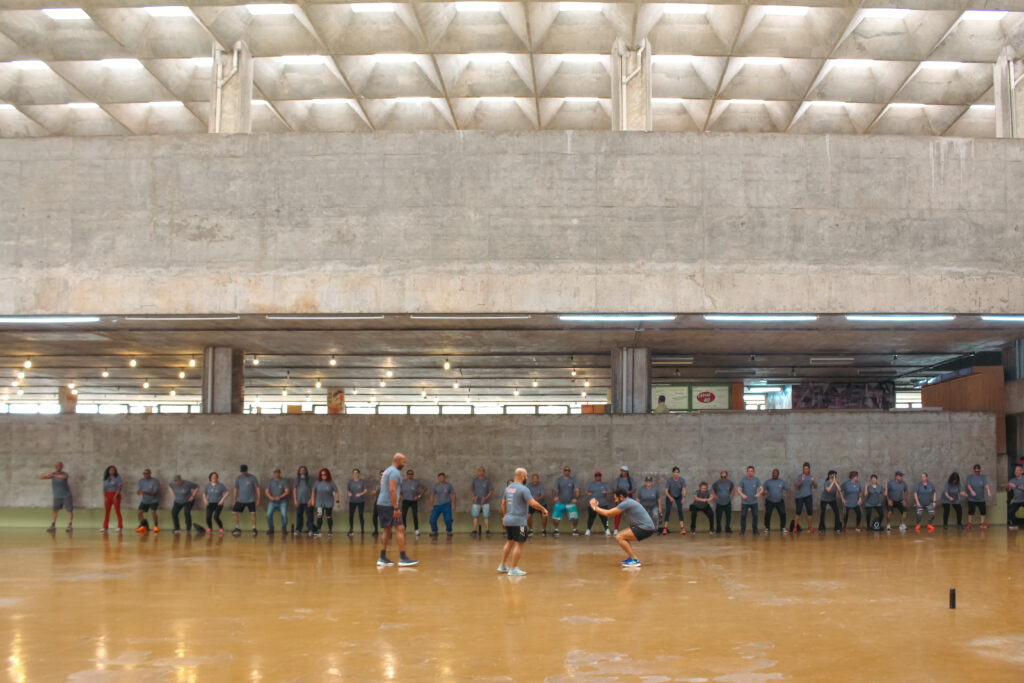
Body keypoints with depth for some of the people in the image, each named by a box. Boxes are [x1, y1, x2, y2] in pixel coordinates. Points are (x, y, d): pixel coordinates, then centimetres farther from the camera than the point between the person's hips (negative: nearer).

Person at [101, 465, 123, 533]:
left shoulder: (117, 477, 0)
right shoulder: (106, 479, 12)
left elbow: (119, 487, -7)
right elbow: (104, 488, 12)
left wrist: (116, 495, -18)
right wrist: (105, 496, -1)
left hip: (115, 495, -4)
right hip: (107, 495, 4)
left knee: (117, 511, -7)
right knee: (106, 512, 4)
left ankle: (119, 527, -6)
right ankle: (105, 527, 7)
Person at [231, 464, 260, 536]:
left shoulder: (252, 478, -8)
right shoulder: (238, 478, 3)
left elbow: (257, 489, -5)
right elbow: (236, 489, 13)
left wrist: (258, 500, -10)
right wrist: (234, 500, 13)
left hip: (251, 500, -4)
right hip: (240, 500, 4)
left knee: (253, 513, -18)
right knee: (234, 512, 0)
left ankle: (254, 529, -4)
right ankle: (237, 528, 14)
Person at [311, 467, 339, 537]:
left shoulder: (331, 483, -6)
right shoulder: (318, 483, 0)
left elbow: (336, 492, -3)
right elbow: (313, 492, 10)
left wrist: (337, 500, -12)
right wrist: (312, 500, 9)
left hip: (329, 503, -1)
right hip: (319, 503, 1)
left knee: (329, 517, 7)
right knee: (319, 516, -9)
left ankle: (330, 531, 17)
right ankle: (318, 531, -5)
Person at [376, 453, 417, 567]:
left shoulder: (387, 471, 20)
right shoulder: (395, 472, -11)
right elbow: (392, 490, -21)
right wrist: (396, 508, -21)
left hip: (381, 504, 10)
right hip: (388, 505, -10)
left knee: (386, 530, 12)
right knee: (400, 528, -8)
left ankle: (382, 558, 12)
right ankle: (403, 558, -11)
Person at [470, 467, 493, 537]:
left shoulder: (487, 480, -2)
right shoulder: (475, 480, 6)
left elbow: (491, 490, 0)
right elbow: (472, 490, 14)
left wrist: (486, 497, -13)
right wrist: (474, 497, -3)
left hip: (485, 501, -2)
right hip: (476, 502, 2)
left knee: (486, 516, -3)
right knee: (475, 516, 0)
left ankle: (487, 530, 3)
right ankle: (475, 530, 5)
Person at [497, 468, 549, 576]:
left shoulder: (508, 488, 10)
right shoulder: (523, 489, -15)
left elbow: (503, 503, 20)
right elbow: (533, 503, -20)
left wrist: (504, 516, 32)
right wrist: (543, 509, -6)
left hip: (508, 519, 8)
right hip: (518, 521, -8)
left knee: (510, 542, 20)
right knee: (519, 544, -2)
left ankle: (503, 565, 25)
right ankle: (513, 569, -1)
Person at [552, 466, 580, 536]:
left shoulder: (573, 479, 4)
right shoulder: (558, 480, 5)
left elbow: (576, 489, -5)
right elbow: (556, 489, -5)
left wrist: (576, 497, -22)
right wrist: (556, 496, -25)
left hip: (570, 503, 0)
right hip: (560, 503, 1)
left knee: (575, 517, -8)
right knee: (556, 518, -4)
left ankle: (575, 529, 14)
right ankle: (556, 530, 17)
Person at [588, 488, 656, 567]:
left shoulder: (626, 503, -12)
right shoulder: (629, 502, 18)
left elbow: (608, 513, -10)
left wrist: (595, 507, 1)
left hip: (645, 528, -10)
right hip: (646, 527, 10)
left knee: (619, 537, -12)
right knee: (623, 537, 20)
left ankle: (635, 560, -13)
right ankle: (630, 557, 13)